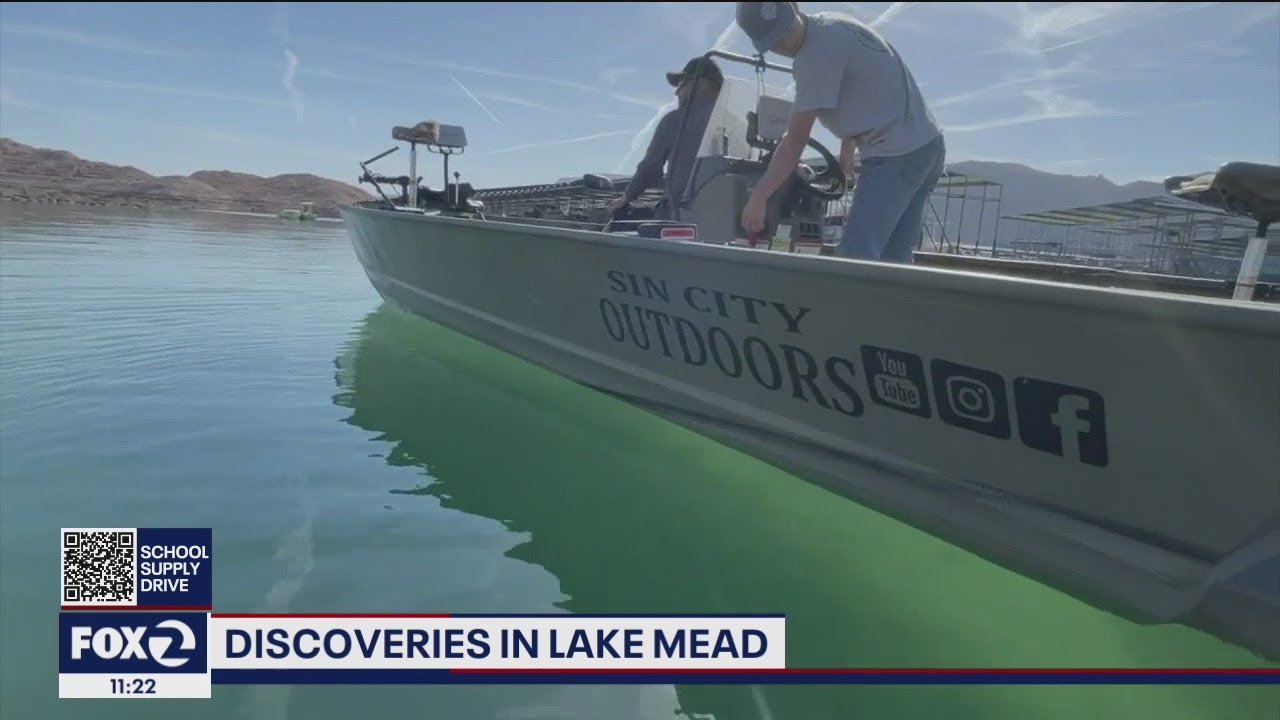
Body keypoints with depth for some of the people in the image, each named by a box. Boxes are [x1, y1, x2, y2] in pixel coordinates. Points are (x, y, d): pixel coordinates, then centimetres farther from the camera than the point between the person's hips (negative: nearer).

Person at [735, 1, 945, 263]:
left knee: (856, 258, -17)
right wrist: (847, 149, 20)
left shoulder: (819, 50, -17)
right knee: (893, 261, 9)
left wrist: (758, 197, -11)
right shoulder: (830, 26, 12)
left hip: (897, 153, -10)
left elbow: (795, 140, -15)